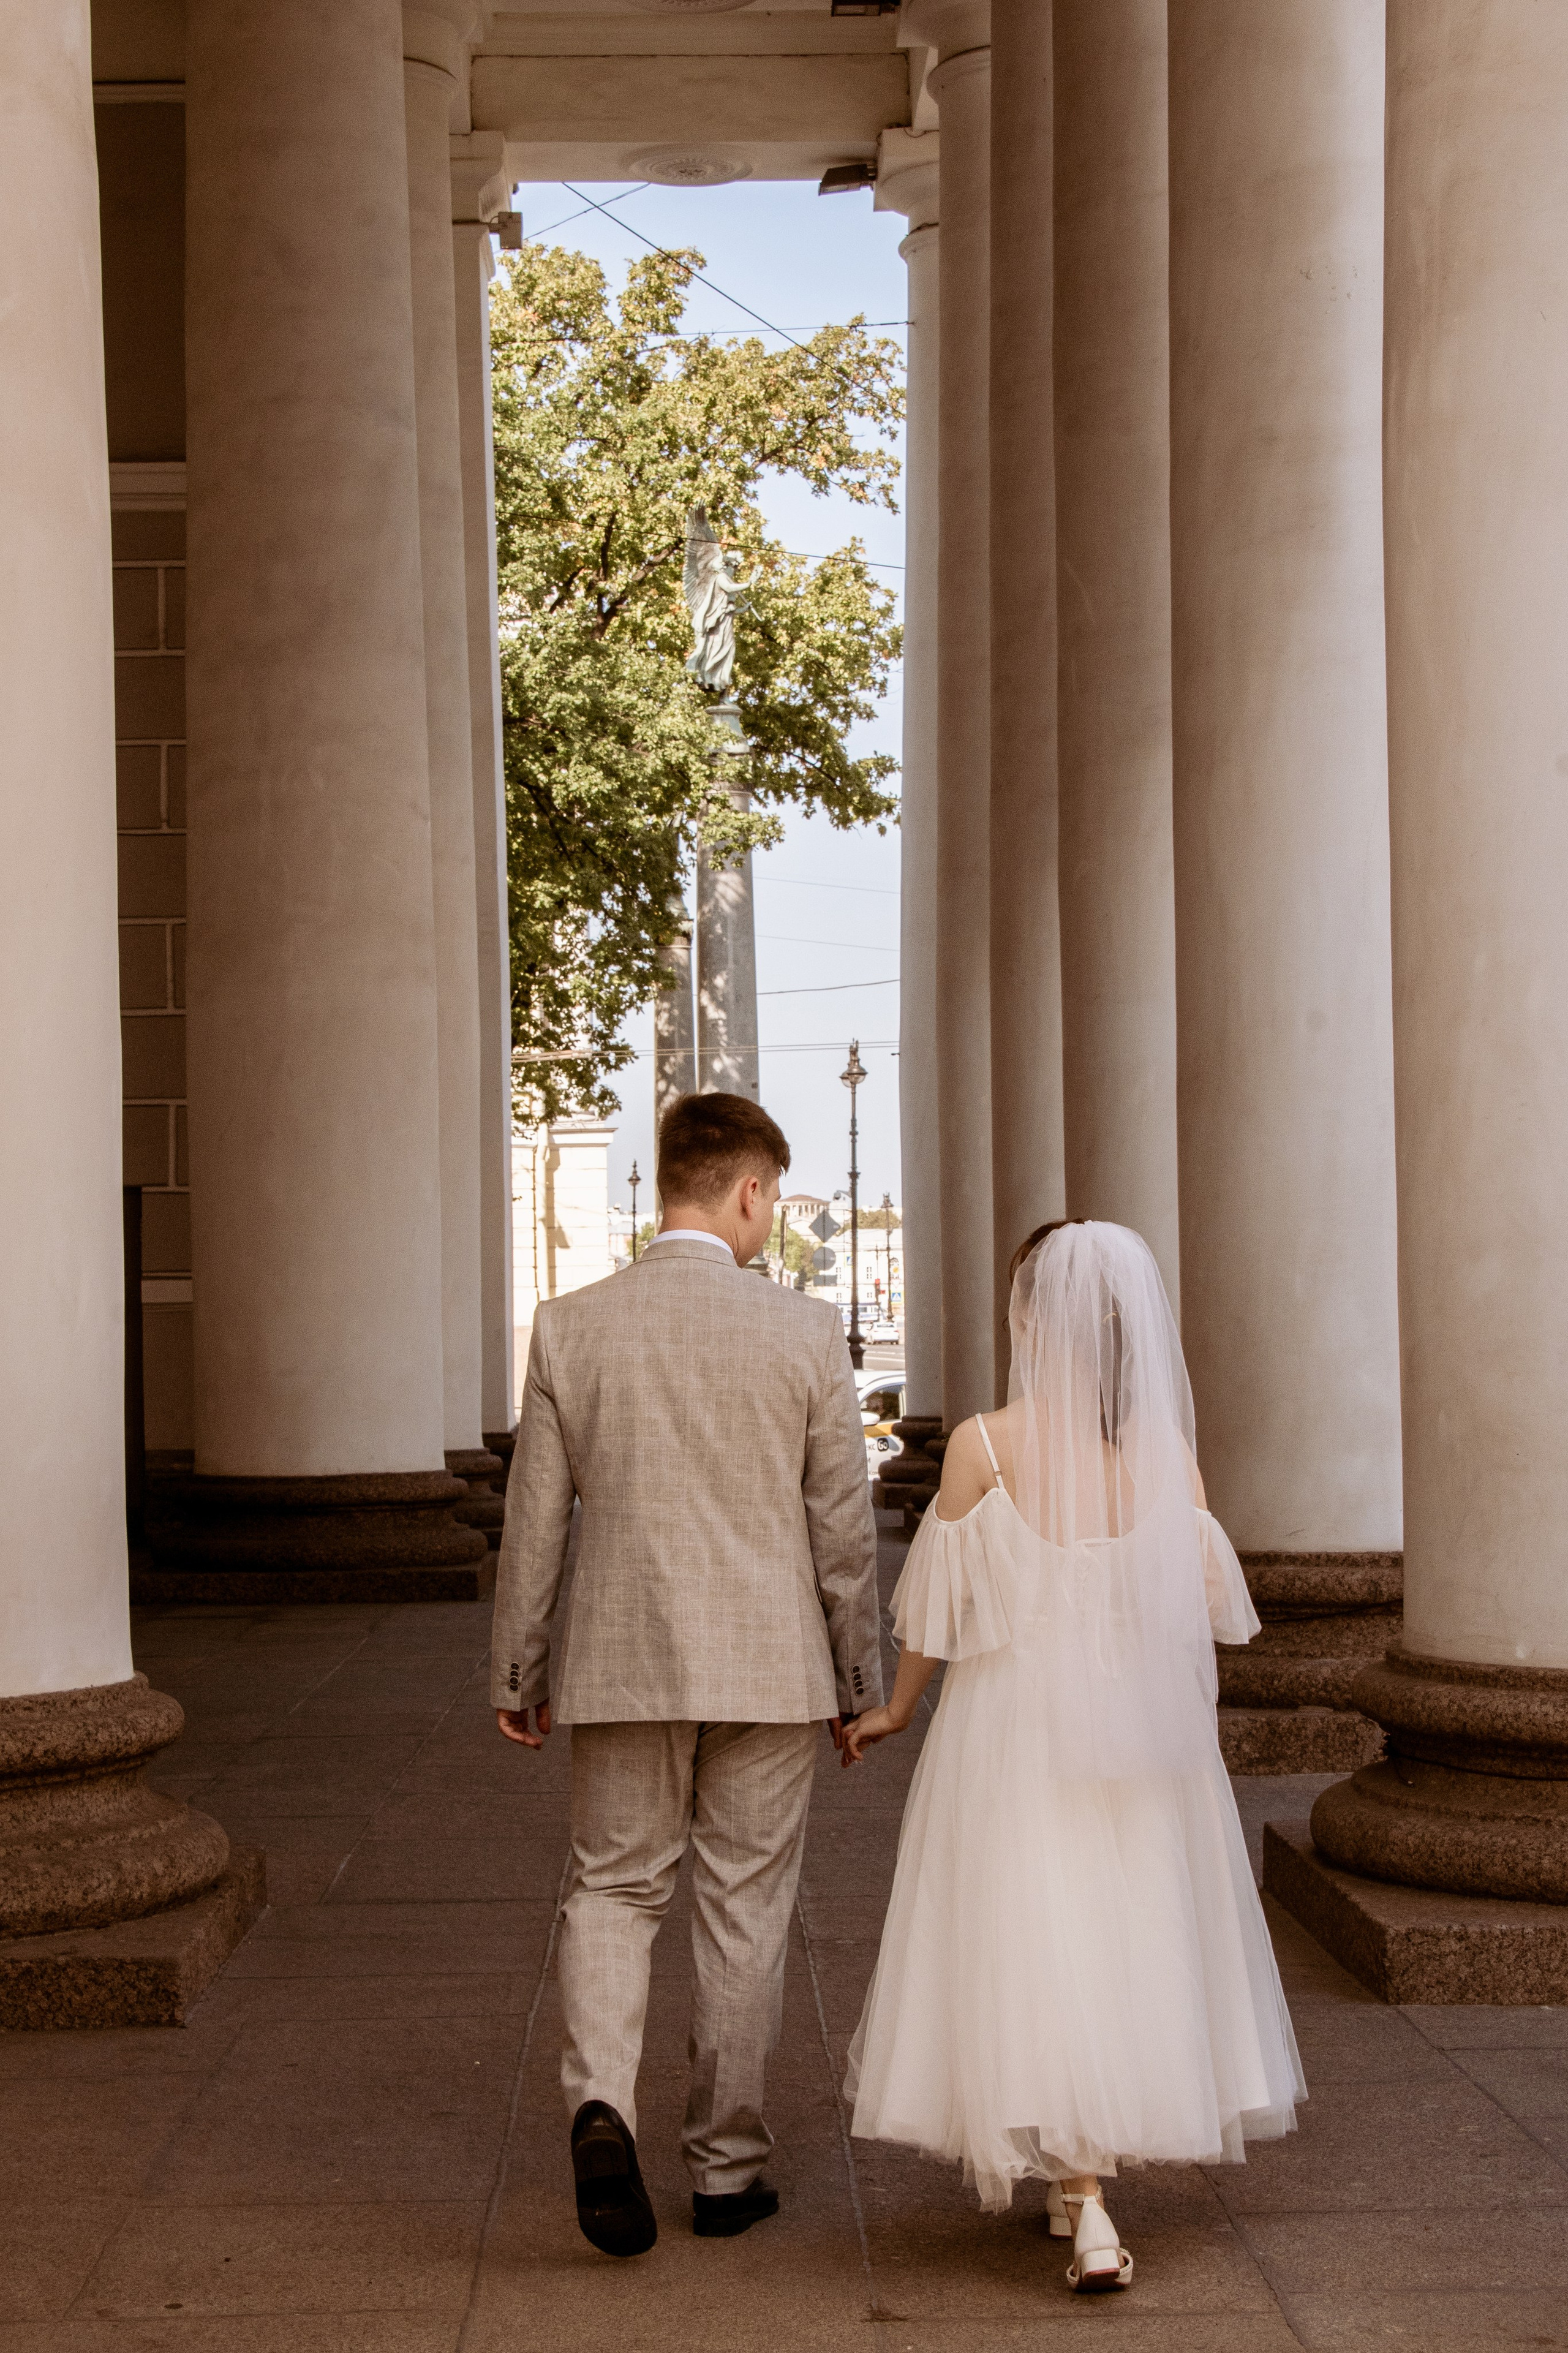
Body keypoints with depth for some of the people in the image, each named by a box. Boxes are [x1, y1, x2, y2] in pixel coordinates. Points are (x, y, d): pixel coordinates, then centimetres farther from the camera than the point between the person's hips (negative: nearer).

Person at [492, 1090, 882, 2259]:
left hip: (621, 1661, 1)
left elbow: (535, 1523, 0)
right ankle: (727, 2165, 19)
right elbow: (844, 1529, -4)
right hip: (768, 1665, -1)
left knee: (614, 1891, 15)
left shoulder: (570, 1327, -4)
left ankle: (603, 2102, -8)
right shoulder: (805, 1330, -8)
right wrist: (858, 1683, 8)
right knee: (745, 1911, 11)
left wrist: (517, 1675, 11)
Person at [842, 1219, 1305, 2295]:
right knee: (1134, 1943, 18)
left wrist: (897, 1709, 12)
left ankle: (1088, 2209, -7)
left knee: (1038, 1953, 2)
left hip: (1016, 1731, -3)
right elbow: (1207, 1606, 0)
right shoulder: (1169, 1452, -5)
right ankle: (1082, 2175, 30)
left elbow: (941, 1605, -5)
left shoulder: (985, 1446, -12)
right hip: (1143, 1733, 3)